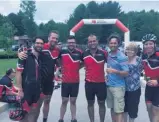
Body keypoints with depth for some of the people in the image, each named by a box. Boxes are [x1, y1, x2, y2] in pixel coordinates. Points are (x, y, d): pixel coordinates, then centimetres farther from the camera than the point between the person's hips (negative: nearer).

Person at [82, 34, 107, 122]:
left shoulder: (103, 53, -6)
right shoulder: (84, 54, -2)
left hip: (101, 82, -1)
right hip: (89, 83, 1)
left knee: (101, 103, 9)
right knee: (90, 103, 13)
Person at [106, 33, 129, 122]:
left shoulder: (122, 57, -13)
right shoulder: (109, 55, 8)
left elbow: (126, 73, -15)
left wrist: (115, 71, -29)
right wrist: (108, 75, 6)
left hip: (118, 86, -7)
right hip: (109, 85, 7)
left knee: (119, 110, -3)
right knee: (112, 108, 16)